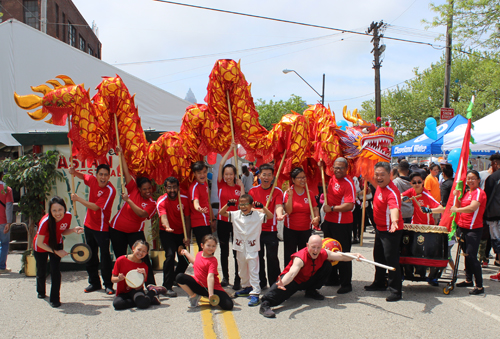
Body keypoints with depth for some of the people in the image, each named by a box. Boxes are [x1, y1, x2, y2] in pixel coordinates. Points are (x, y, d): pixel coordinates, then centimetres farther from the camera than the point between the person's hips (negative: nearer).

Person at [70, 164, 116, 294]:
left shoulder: (110, 190, -21)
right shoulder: (92, 180, -2)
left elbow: (96, 207, -25)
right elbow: (81, 176, 20)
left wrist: (78, 199, -18)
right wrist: (73, 172, -2)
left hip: (102, 228, -7)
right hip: (89, 224, 7)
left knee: (105, 256, -4)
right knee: (90, 255, 14)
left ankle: (108, 285, 7)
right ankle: (94, 283, 26)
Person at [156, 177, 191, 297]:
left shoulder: (184, 199, -8)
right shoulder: (161, 201, -19)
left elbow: (187, 218, -5)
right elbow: (163, 216, -37)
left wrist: (187, 237, -11)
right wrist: (167, 227, -59)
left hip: (181, 233, 4)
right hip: (167, 232, -4)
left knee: (185, 258, 1)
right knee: (170, 255, -24)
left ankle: (176, 280, 30)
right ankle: (167, 287, -17)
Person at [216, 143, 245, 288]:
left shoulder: (239, 186, 3)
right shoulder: (221, 184, 0)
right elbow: (221, 164, -6)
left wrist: (241, 186, -10)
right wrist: (230, 149, -2)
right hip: (222, 221, 0)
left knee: (237, 251, 4)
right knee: (224, 251, 10)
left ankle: (238, 277, 14)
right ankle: (225, 277, 20)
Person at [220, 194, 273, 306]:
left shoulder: (257, 215, -6)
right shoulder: (235, 214, 2)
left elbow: (271, 216, -14)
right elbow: (221, 213, 3)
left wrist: (262, 207, -23)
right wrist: (228, 204, -12)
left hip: (252, 248, -5)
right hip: (240, 248, 5)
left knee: (253, 271, -6)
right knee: (242, 271, 19)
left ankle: (255, 294, -4)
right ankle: (246, 288, 37)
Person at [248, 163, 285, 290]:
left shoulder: (277, 191, -3)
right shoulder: (253, 190, 6)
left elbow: (279, 206, -18)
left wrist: (279, 215, -38)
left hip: (271, 229, -3)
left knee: (272, 257, -3)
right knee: (258, 256, 10)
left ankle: (275, 283, 10)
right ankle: (261, 283, 23)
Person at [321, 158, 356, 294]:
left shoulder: (348, 183, -18)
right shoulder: (332, 178, 6)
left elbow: (349, 206, -27)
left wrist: (332, 208, -21)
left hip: (342, 224, -9)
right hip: (329, 221, 9)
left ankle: (346, 284, 6)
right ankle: (333, 279, 32)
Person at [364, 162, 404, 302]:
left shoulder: (392, 191, -29)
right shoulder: (380, 186, -1)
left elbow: (394, 208, -49)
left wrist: (394, 221, -64)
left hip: (391, 231, -10)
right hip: (380, 228, 10)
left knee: (391, 259, -6)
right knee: (378, 257, 22)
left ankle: (396, 291, 5)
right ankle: (379, 283, 40)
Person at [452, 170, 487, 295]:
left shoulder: (479, 192, -11)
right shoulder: (467, 193, 16)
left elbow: (472, 208, -25)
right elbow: (460, 206, 15)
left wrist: (456, 210, -20)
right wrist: (457, 196, 1)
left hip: (474, 229, -9)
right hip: (464, 227, 9)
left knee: (471, 256, -12)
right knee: (467, 255, 17)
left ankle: (479, 286, -6)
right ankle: (468, 280, 30)